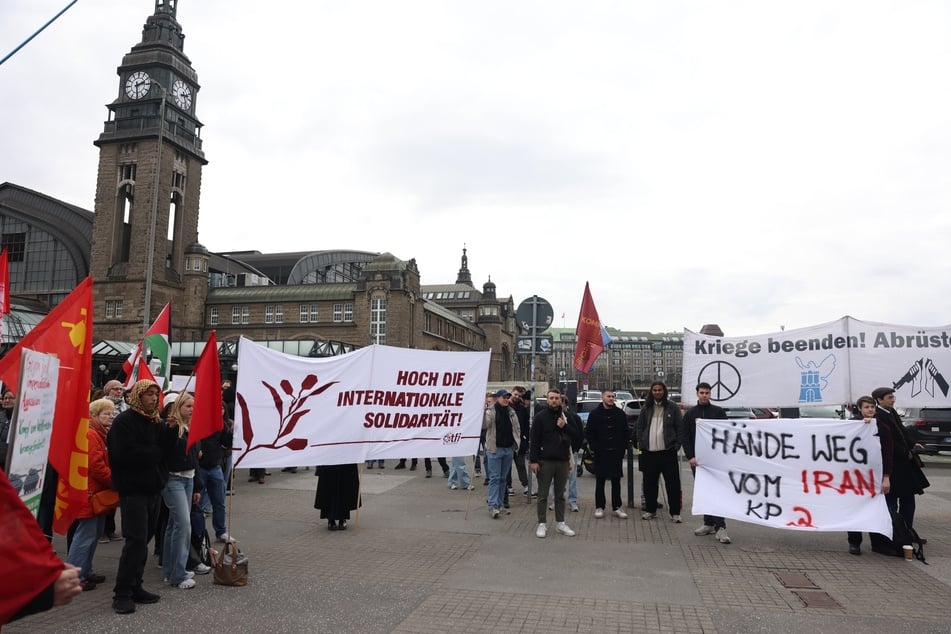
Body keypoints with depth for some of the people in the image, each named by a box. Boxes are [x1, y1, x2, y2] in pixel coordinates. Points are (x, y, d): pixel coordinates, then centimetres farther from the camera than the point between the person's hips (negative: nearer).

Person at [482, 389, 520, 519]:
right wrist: (483, 412, -33)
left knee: (503, 478, 11)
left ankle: (499, 504, 18)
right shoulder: (491, 411, -6)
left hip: (509, 449, 5)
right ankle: (493, 506, -7)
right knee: (494, 478, -7)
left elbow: (517, 429, 17)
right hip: (495, 449, -5)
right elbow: (484, 426, -20)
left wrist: (517, 443, 10)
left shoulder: (511, 412, 11)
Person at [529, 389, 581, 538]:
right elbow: (533, 439, -7)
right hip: (545, 461, -4)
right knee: (543, 495, 3)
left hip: (563, 461, 4)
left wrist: (565, 427, -12)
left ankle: (560, 523, 21)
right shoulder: (540, 416, -3)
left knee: (560, 495, 12)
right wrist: (533, 460, -13)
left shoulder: (566, 417, 9)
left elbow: (576, 436, 6)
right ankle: (542, 524, 11)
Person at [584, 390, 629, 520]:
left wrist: (623, 447, 1)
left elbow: (626, 432, 10)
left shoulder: (620, 414, 6)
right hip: (601, 453, -2)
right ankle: (599, 507, 12)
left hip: (617, 453, 2)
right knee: (600, 481, 4)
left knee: (616, 481, 7)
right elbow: (588, 432, 0)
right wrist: (595, 447, -6)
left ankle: (616, 507, 15)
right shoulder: (595, 414, -1)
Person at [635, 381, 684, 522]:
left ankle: (675, 513, 11)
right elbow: (639, 427, 12)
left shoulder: (672, 407, -1)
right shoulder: (646, 408, 8)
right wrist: (641, 444, 4)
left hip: (668, 452, -3)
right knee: (649, 483, 10)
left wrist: (677, 446, -6)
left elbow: (680, 427, 0)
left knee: (673, 483, 0)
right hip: (649, 452, 3)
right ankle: (651, 510, 24)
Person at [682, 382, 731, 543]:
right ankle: (709, 524, 16)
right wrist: (690, 457, -5)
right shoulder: (690, 414, 9)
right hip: (697, 459, 3)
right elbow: (685, 437, 6)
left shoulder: (718, 412, 5)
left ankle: (720, 527, -11)